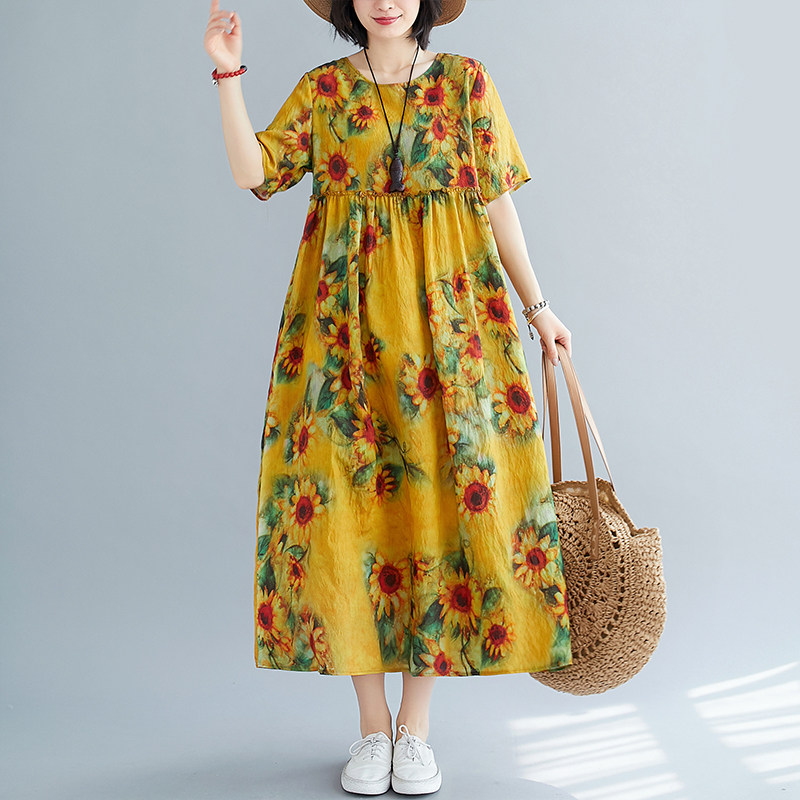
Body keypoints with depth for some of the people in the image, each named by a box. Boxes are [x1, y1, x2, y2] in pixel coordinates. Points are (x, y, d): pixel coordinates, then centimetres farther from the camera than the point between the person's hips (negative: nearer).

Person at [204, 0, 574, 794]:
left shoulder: (466, 81, 8)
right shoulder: (323, 88, 10)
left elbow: (497, 202, 8)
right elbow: (253, 172, 2)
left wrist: (536, 305, 7)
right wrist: (228, 74, -4)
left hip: (448, 317, 0)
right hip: (346, 322, 1)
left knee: (445, 496, -3)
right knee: (342, 503, -4)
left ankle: (416, 727, 12)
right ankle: (372, 726, 12)